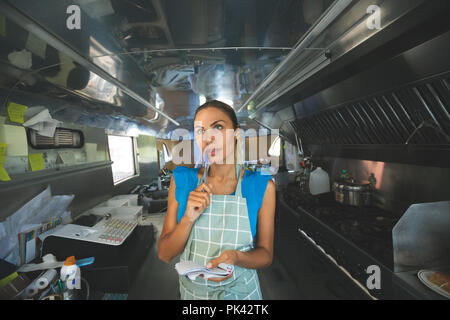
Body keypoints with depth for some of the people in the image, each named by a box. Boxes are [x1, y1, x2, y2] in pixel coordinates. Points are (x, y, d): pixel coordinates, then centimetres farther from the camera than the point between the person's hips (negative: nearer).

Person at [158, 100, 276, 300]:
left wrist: (235, 257, -26)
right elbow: (164, 255, -9)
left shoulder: (262, 186, -15)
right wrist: (188, 219, -26)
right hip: (191, 290, 2)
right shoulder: (182, 180, -11)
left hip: (240, 291, -1)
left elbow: (266, 254, -7)